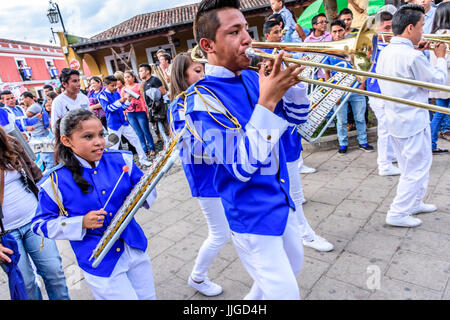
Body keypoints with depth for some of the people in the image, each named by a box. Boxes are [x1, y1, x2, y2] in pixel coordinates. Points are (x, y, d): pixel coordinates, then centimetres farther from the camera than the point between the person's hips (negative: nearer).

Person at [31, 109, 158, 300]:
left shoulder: (121, 160, -6)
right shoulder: (55, 182, -14)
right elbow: (40, 224, -5)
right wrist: (82, 223, -20)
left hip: (135, 249, 4)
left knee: (147, 296, 20)